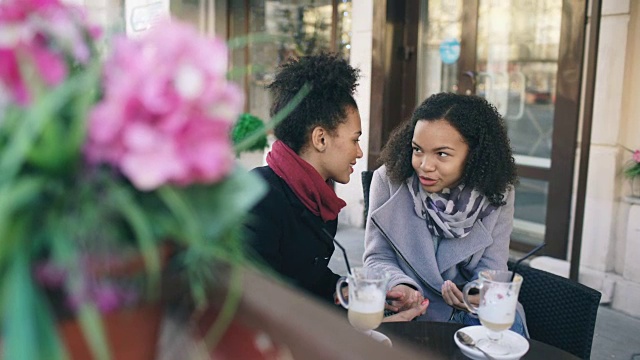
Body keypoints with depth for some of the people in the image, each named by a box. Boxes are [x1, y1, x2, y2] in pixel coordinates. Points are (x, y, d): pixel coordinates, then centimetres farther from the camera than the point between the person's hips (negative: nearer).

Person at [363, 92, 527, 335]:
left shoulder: (497, 193, -9)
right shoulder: (388, 179, -14)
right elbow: (378, 258, -9)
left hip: (474, 311, 1)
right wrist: (401, 287, -31)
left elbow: (491, 267, -7)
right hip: (409, 310, -1)